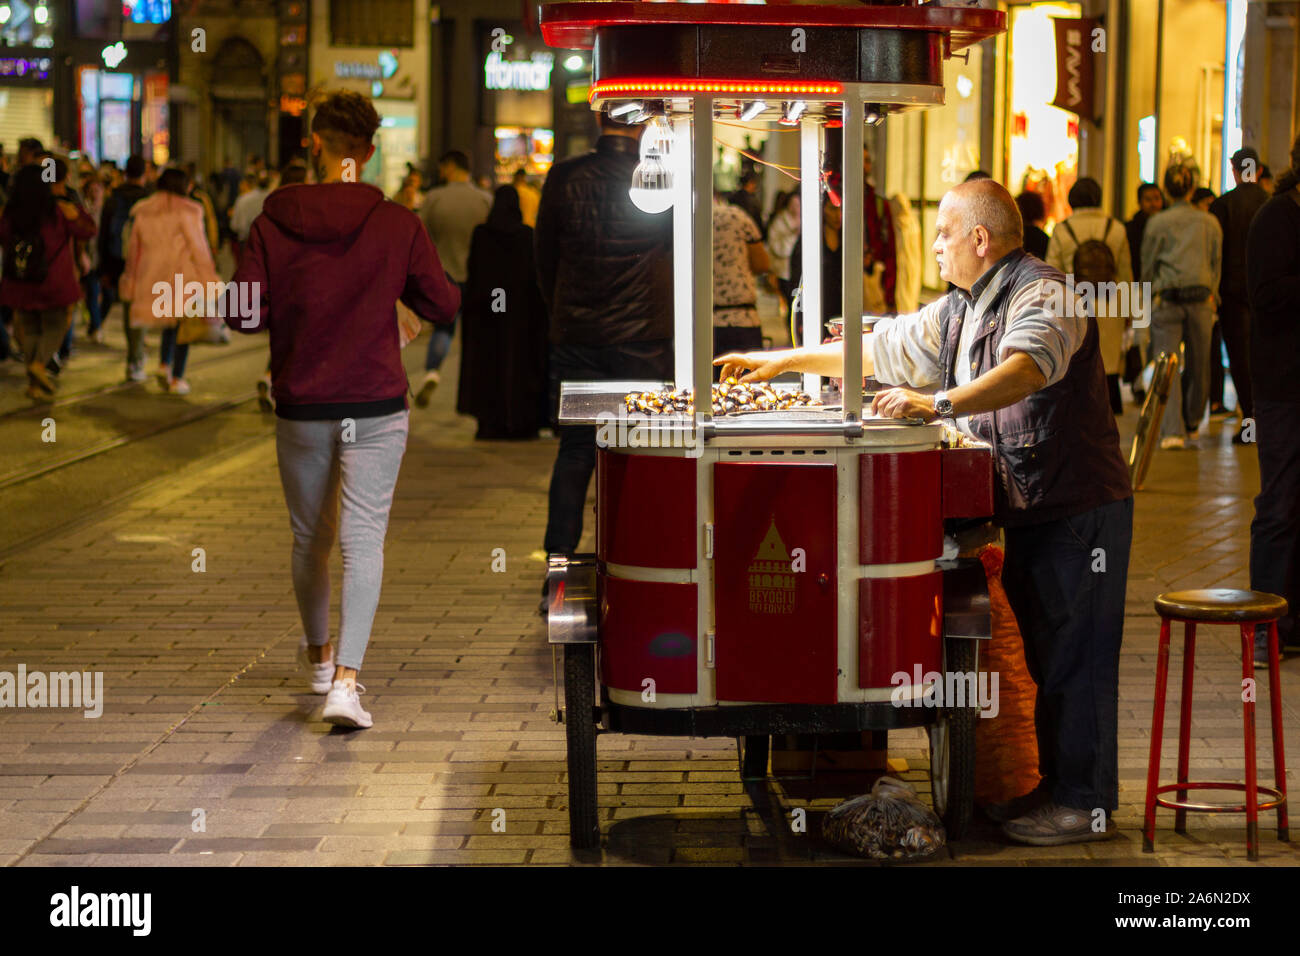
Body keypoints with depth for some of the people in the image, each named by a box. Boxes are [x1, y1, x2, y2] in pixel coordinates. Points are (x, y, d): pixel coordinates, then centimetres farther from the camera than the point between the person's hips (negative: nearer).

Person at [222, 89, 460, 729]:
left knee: (310, 538, 18)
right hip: (375, 409, -1)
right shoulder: (397, 225, -7)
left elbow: (241, 314, -9)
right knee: (363, 540, -3)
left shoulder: (273, 224, -6)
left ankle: (318, 657, 35)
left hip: (300, 407, 2)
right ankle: (346, 679, -16)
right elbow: (444, 305, -1)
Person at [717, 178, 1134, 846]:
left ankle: (1084, 803, 1)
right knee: (1046, 656, 12)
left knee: (1075, 656, -5)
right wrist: (784, 361, 24)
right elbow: (883, 349, 24)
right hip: (1030, 512, 9)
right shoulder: (959, 311, 16)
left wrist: (938, 404, -45)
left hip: (1079, 507, -9)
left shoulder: (1042, 295, -15)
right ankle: (1056, 786, 20)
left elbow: (1028, 367, -34)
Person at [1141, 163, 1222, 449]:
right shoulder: (1210, 223, 4)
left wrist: (1152, 297, 13)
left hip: (1167, 299, -2)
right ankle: (1192, 425, 28)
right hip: (1200, 299, 3)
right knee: (1197, 366, 15)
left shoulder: (1157, 223, -3)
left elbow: (1147, 267, 2)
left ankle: (1172, 431, -17)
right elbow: (1217, 263, 10)